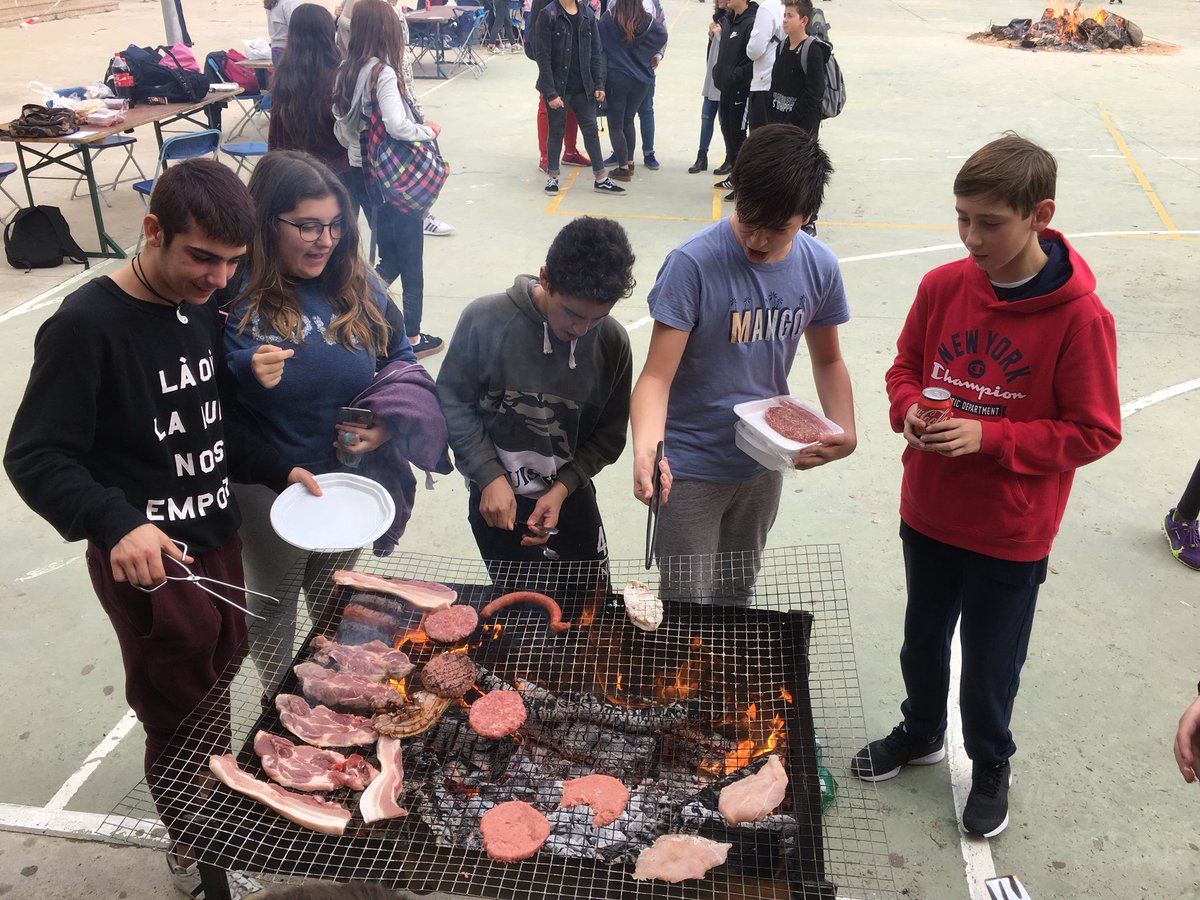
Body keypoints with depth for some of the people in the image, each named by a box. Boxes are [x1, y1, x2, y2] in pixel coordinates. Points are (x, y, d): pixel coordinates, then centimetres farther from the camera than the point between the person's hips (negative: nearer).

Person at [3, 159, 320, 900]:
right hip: (146, 560, -6)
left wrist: (277, 470, -1)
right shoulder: (87, 326, -20)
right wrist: (116, 523, -35)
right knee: (185, 714, 8)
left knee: (221, 671, 20)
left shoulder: (200, 308, 3)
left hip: (218, 539, 7)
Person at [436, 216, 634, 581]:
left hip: (571, 493, 3)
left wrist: (562, 488, -15)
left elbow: (609, 434, -4)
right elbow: (453, 401, -10)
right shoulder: (485, 319, -19)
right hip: (497, 496, -2)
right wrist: (490, 477, -16)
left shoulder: (612, 342, -12)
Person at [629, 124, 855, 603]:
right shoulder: (693, 263, -23)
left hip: (764, 465, 5)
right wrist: (645, 451, -44)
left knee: (737, 599, 23)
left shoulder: (819, 267, -7)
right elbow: (657, 376, -25)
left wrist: (845, 432, -9)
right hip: (691, 469, -4)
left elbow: (827, 360, 8)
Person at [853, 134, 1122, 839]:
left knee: (989, 666, 14)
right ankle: (921, 733, 51)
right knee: (923, 640, 23)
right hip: (928, 513, 4)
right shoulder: (943, 286, -8)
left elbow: (1094, 432, -14)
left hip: (1011, 534, -4)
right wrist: (910, 407, -16)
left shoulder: (1080, 317, -20)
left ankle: (991, 765, 43)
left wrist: (989, 436, -25)